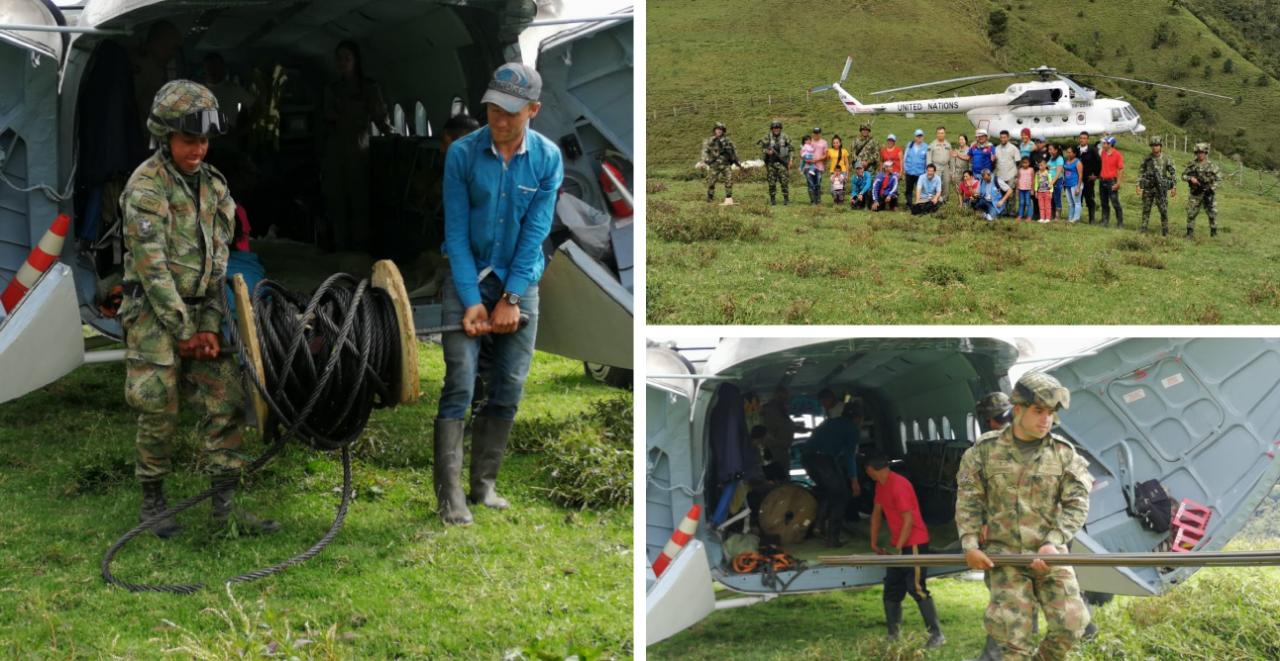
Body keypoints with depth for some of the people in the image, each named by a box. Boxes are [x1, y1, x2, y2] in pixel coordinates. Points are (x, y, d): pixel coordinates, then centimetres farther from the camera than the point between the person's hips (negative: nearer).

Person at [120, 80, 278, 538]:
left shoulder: (213, 185, 8)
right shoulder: (145, 187, -11)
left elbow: (219, 260, 7)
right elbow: (152, 266, -15)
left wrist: (210, 326, -2)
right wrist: (183, 331, -13)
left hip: (200, 314, 6)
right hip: (154, 314, -6)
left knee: (226, 402, -1)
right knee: (158, 411, -2)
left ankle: (225, 503, 4)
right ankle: (152, 501, 14)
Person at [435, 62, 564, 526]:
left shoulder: (548, 158, -7)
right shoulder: (462, 154, -10)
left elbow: (535, 233, -9)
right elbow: (456, 231, -9)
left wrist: (510, 300, -12)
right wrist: (471, 301, -14)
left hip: (519, 282, 2)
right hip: (467, 278, -2)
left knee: (509, 388, 4)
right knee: (460, 385, -10)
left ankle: (485, 484, 16)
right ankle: (449, 493, -6)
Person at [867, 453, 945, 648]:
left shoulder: (898, 485, -20)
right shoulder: (881, 485, 9)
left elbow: (908, 519, -21)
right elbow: (876, 513, 17)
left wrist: (899, 548, -18)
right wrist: (874, 542, 18)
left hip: (914, 544, -10)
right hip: (899, 545, 10)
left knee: (917, 589, -15)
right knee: (891, 591, 10)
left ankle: (937, 635, -11)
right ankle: (892, 636, 16)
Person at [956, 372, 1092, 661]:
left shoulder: (1064, 453, 1)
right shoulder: (986, 449, 0)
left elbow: (1077, 504, -4)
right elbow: (968, 501, 3)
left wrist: (1053, 543, -16)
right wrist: (970, 545, -6)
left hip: (1048, 555, 1)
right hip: (1003, 553, -1)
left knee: (1071, 623, -7)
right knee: (1010, 629, -6)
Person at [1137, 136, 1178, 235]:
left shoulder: (1166, 158, -2)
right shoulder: (1147, 158, 4)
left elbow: (1173, 172, 0)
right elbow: (1141, 171, 8)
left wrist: (1174, 187, -5)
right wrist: (1138, 185, 0)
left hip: (1161, 187, -2)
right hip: (1148, 187, 2)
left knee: (1163, 209, -2)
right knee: (1146, 209, 5)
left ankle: (1165, 230, 5)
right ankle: (1143, 228, 12)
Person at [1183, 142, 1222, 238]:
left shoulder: (1211, 165, -3)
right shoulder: (1192, 164, 4)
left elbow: (1219, 177, -1)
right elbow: (1183, 175, 8)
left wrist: (1212, 188, -10)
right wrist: (1190, 178, -12)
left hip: (1207, 193, -2)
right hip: (1195, 193, 2)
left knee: (1212, 212, -2)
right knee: (1191, 213, 1)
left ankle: (1214, 233, 8)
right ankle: (1189, 233, 11)